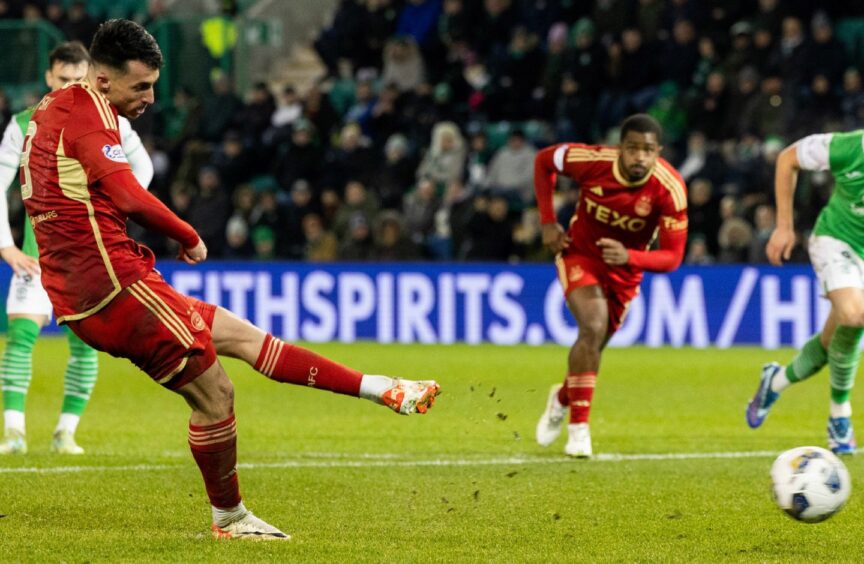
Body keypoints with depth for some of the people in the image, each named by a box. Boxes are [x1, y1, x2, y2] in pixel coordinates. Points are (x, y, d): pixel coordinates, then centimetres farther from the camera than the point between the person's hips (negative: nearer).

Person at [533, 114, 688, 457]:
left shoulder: (670, 189, -28)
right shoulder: (593, 161, -27)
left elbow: (672, 257, -25)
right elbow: (544, 160, -6)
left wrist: (629, 257, -43)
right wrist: (548, 222, -9)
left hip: (625, 270, 2)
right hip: (580, 253, -2)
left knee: (594, 345, 14)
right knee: (594, 326, -25)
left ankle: (563, 398, 48)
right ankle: (579, 426, -17)